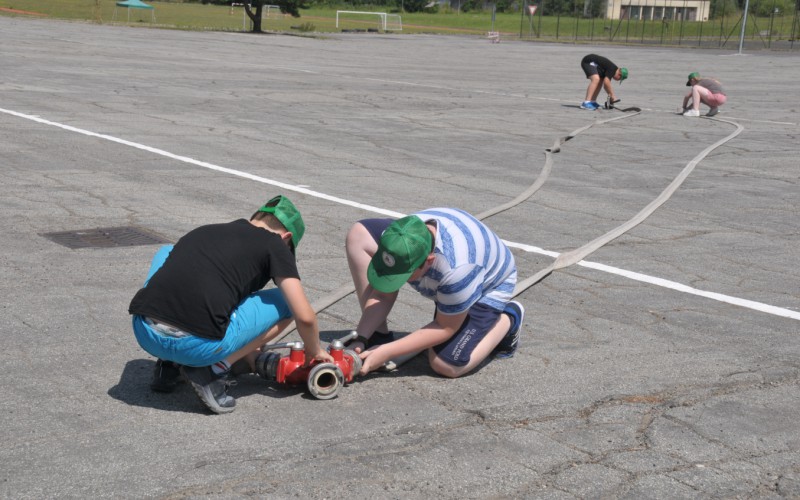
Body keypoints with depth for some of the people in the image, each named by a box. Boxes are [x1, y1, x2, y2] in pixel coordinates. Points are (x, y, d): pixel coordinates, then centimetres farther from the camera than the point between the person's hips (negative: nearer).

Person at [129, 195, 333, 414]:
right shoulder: (274, 244, 10)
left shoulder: (204, 231, 27)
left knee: (167, 253, 35)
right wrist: (315, 353, 29)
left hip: (144, 335, 5)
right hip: (195, 347, -5)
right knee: (286, 301, 15)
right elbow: (304, 317, 6)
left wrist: (250, 356, 52)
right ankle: (213, 370, 6)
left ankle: (168, 364, 24)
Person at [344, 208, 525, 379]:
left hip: (488, 285, -5)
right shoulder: (398, 238, -31)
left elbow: (445, 328, -30)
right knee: (359, 233, -16)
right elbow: (382, 295, -15)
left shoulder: (456, 268, -45)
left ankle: (508, 318, 3)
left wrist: (386, 352, -32)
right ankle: (379, 336, -8)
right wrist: (361, 339, -27)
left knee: (445, 365, -24)